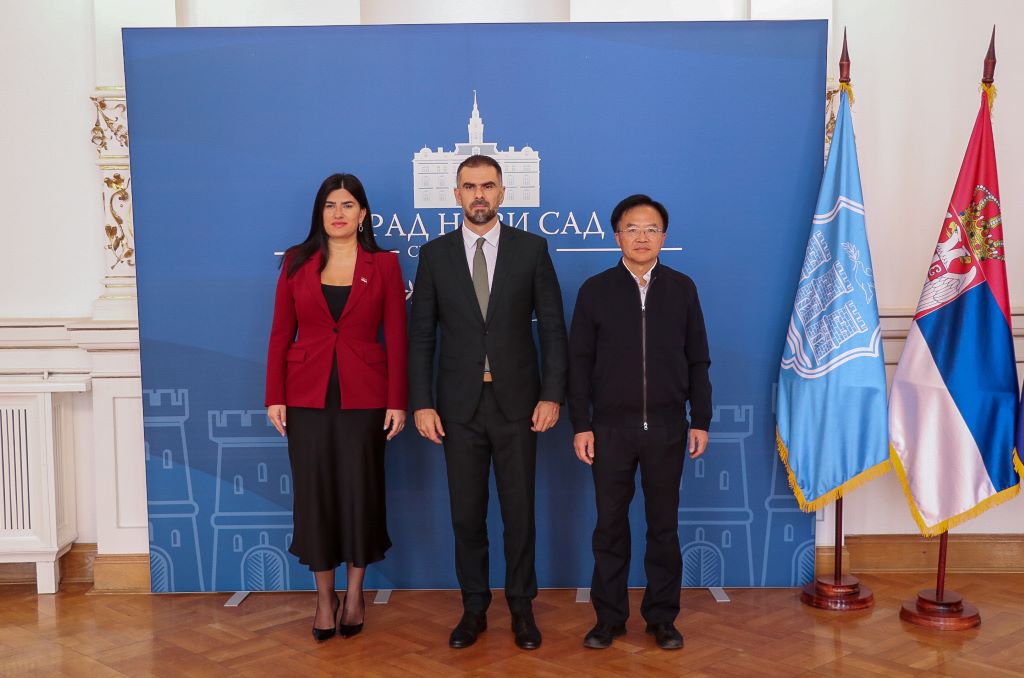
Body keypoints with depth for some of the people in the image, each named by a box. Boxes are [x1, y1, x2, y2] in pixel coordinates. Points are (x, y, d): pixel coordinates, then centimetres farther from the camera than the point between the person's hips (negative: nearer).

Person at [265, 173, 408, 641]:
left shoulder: (384, 264, 0)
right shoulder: (297, 262, 4)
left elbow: (397, 337, -2)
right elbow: (280, 334, 4)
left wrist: (398, 402, -6)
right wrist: (274, 396, -2)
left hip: (364, 396, -1)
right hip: (307, 395, 1)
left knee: (360, 490, 6)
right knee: (314, 492, 6)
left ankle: (354, 592, 23)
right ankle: (324, 595, 20)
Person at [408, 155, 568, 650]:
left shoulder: (531, 248, 0)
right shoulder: (435, 254, 3)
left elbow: (552, 327, 0)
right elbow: (422, 334, 2)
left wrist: (552, 395, -6)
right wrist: (421, 403, -4)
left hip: (516, 401, -1)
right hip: (459, 404, 1)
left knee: (519, 511, 7)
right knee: (466, 513, 8)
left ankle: (522, 608, 22)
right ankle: (474, 608, 23)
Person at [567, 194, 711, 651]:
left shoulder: (682, 288, 4)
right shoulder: (595, 290, 1)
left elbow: (697, 360, 6)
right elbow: (579, 362, 1)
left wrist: (701, 420, 1)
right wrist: (580, 425, -4)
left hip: (667, 426, 1)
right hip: (611, 426, 0)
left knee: (664, 524, 8)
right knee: (610, 524, 7)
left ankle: (662, 617, 20)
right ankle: (609, 617, 18)